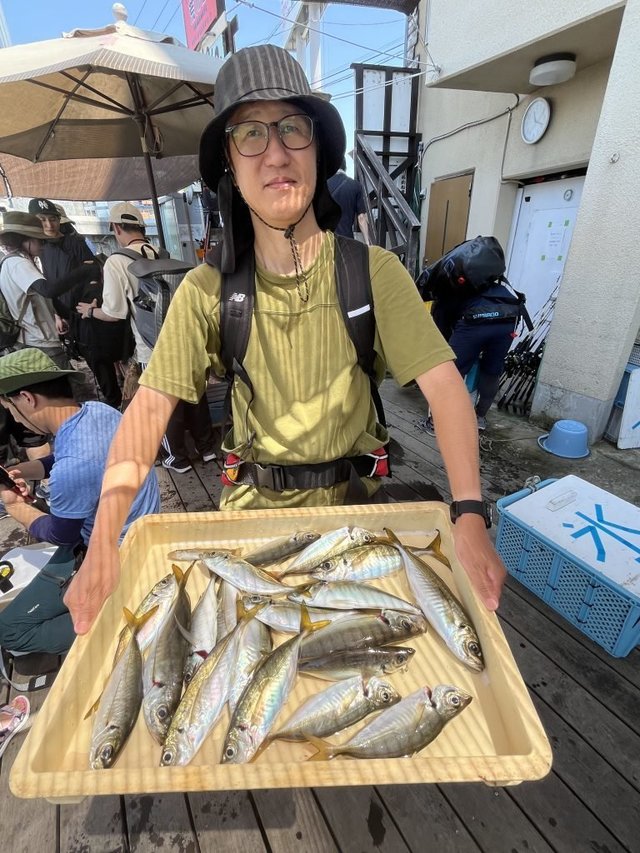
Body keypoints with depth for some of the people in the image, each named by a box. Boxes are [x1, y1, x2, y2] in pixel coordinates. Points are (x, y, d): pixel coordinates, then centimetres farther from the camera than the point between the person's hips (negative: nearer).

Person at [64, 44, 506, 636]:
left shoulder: (375, 271, -13)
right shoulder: (206, 290, -9)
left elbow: (444, 387, -18)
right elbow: (150, 406, -12)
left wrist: (470, 516, -29)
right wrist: (104, 542, -22)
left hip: (353, 493, 0)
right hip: (254, 498, 2)